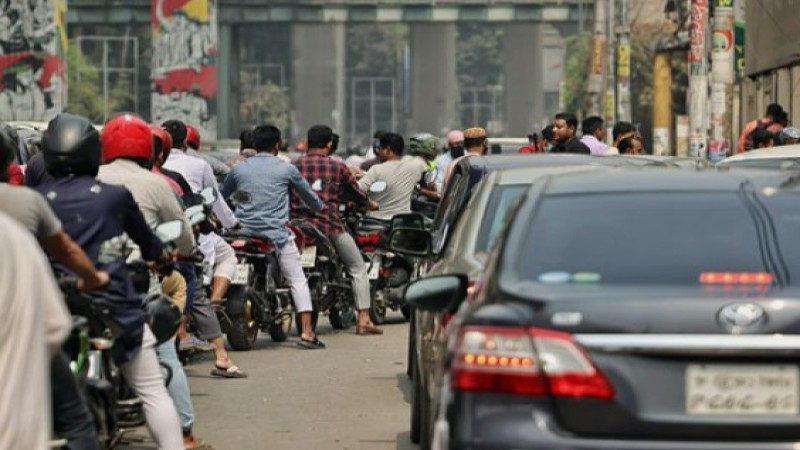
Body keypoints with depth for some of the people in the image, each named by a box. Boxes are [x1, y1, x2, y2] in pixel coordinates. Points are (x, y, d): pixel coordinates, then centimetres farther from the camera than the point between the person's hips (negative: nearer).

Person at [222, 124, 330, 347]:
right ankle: (306, 332, -7)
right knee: (298, 281, 2)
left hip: (243, 233, 3)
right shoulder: (286, 169, 3)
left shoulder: (239, 168, 10)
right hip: (276, 234, -3)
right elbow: (309, 195, 17)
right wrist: (321, 209, 37)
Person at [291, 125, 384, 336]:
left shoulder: (295, 166, 7)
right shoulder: (337, 167, 4)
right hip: (329, 226, -2)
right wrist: (369, 204, 35)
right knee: (358, 269, 11)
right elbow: (355, 192, 15)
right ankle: (364, 320, 5)